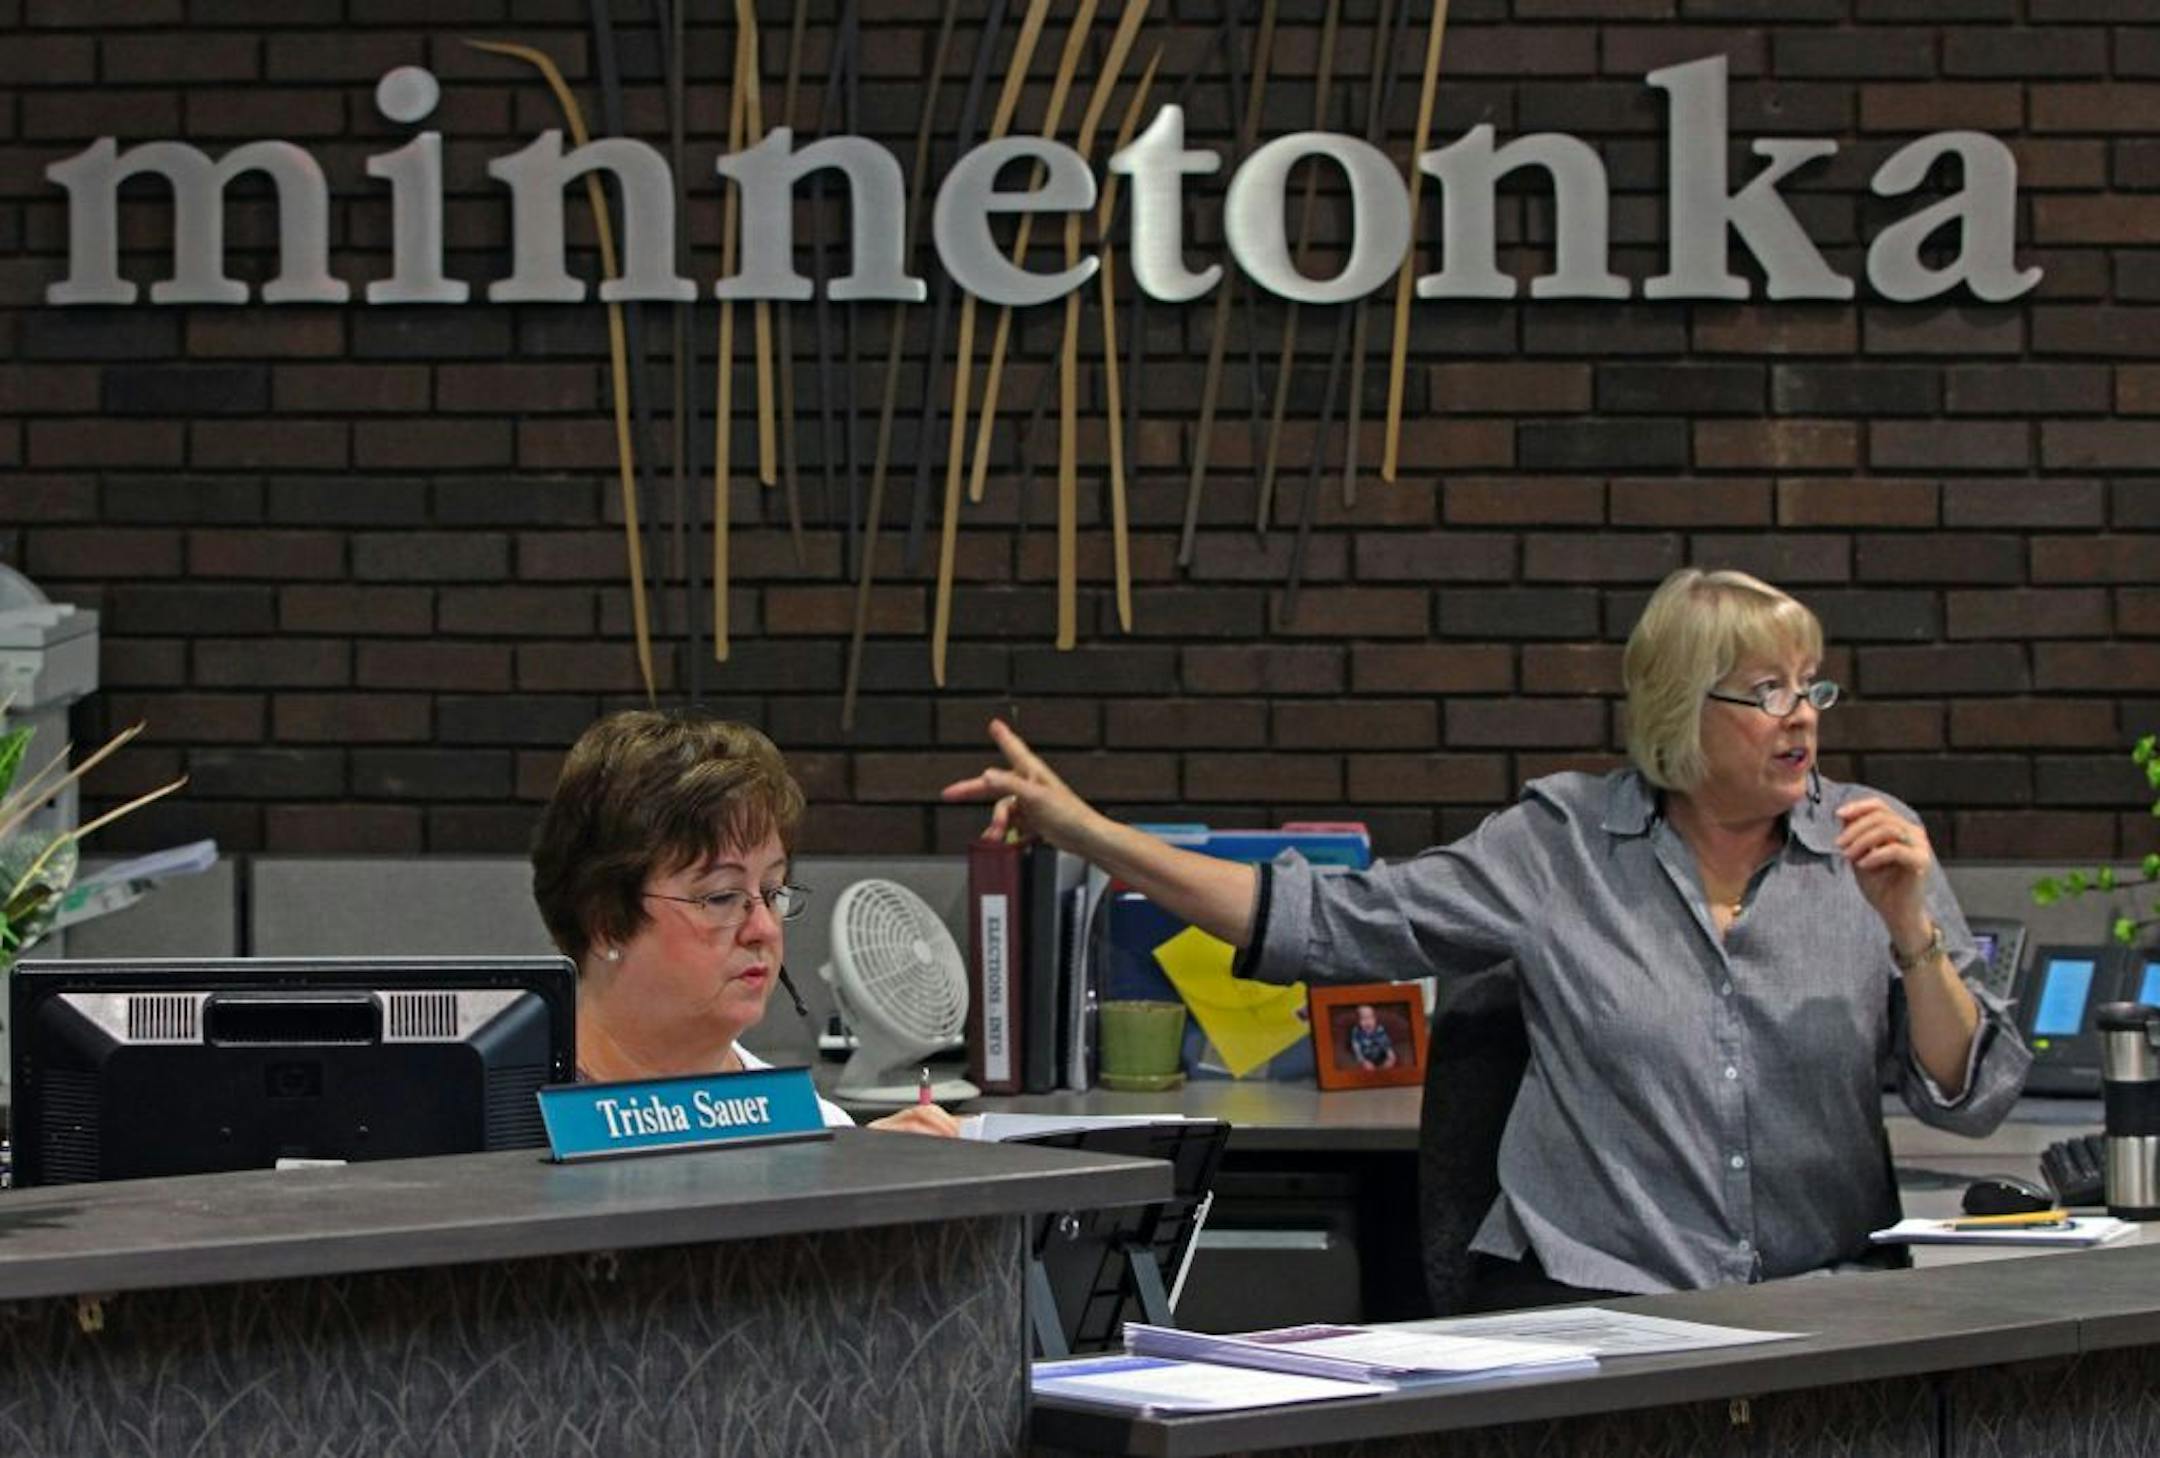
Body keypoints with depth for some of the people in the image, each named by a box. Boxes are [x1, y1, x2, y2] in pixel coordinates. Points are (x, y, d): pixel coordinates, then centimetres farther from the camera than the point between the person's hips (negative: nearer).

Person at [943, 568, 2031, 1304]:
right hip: (1580, 1289, -1)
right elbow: (1329, 924, 3)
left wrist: (1910, 929, -11)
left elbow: (1970, 1098, 5)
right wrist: (1086, 833, -3)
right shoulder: (1564, 844, 5)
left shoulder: (1875, 842, 7)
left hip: (1821, 1304, 1)